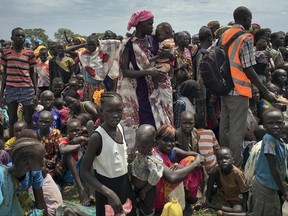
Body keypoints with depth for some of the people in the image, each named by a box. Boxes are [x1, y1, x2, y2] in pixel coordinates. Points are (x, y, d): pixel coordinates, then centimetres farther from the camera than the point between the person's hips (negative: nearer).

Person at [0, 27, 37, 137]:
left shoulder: (30, 53, 2)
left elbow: (32, 73, 7)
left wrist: (36, 91, 4)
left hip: (27, 89, -1)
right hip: (11, 89, 1)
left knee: (28, 119, 4)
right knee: (12, 119, 8)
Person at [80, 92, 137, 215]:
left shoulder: (120, 127, -3)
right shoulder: (97, 137, -23)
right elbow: (84, 172, -21)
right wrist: (109, 193, -25)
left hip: (124, 183, 7)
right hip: (108, 186, -6)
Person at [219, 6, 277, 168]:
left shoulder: (225, 35, 11)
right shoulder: (246, 38, -11)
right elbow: (248, 69, -14)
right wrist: (265, 91, -9)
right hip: (239, 90, -8)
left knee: (224, 128, 14)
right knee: (237, 131, -1)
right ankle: (236, 167, 6)